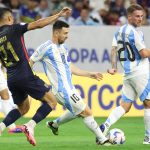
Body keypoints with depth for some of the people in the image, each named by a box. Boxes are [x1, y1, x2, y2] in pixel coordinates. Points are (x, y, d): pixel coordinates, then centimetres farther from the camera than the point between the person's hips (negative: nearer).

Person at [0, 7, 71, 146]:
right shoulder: (14, 29, -6)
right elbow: (38, 24, -12)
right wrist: (59, 14, -7)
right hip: (25, 75, -7)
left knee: (23, 108, 26)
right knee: (51, 101, 1)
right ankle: (30, 126, -17)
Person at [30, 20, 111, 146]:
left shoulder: (64, 48, 14)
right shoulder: (46, 48, -11)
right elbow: (30, 62, -6)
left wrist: (90, 74, 20)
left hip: (69, 88, 9)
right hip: (63, 90, -9)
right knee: (87, 112, -5)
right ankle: (102, 139, 3)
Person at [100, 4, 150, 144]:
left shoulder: (119, 31, 12)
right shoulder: (134, 32, -13)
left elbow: (114, 49, 8)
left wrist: (114, 67, 6)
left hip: (127, 74, 8)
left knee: (124, 106, 6)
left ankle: (105, 125, -13)